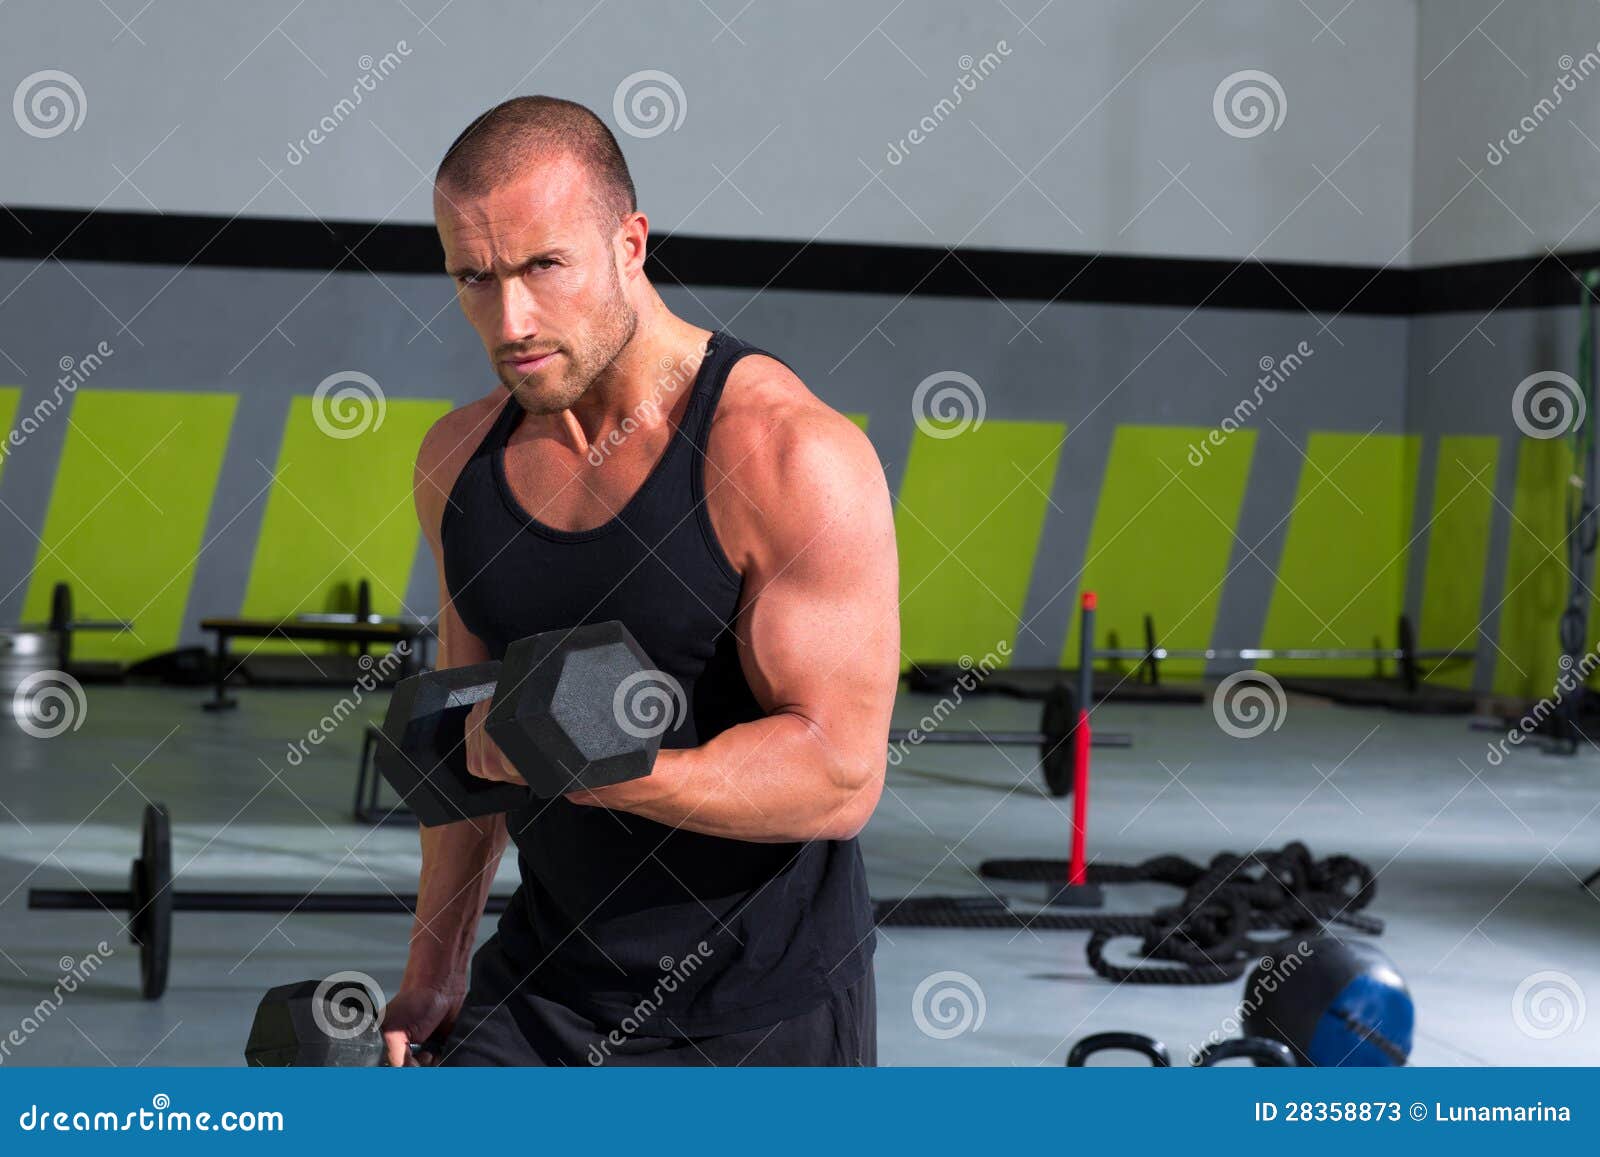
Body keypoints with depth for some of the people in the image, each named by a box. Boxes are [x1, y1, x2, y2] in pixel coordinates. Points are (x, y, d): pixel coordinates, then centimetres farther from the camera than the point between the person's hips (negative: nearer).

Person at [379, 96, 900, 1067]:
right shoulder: (462, 459, 4)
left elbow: (839, 773, -21)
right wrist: (434, 971, 17)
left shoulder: (789, 458, -17)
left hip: (760, 1022, -5)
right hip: (543, 991, 5)